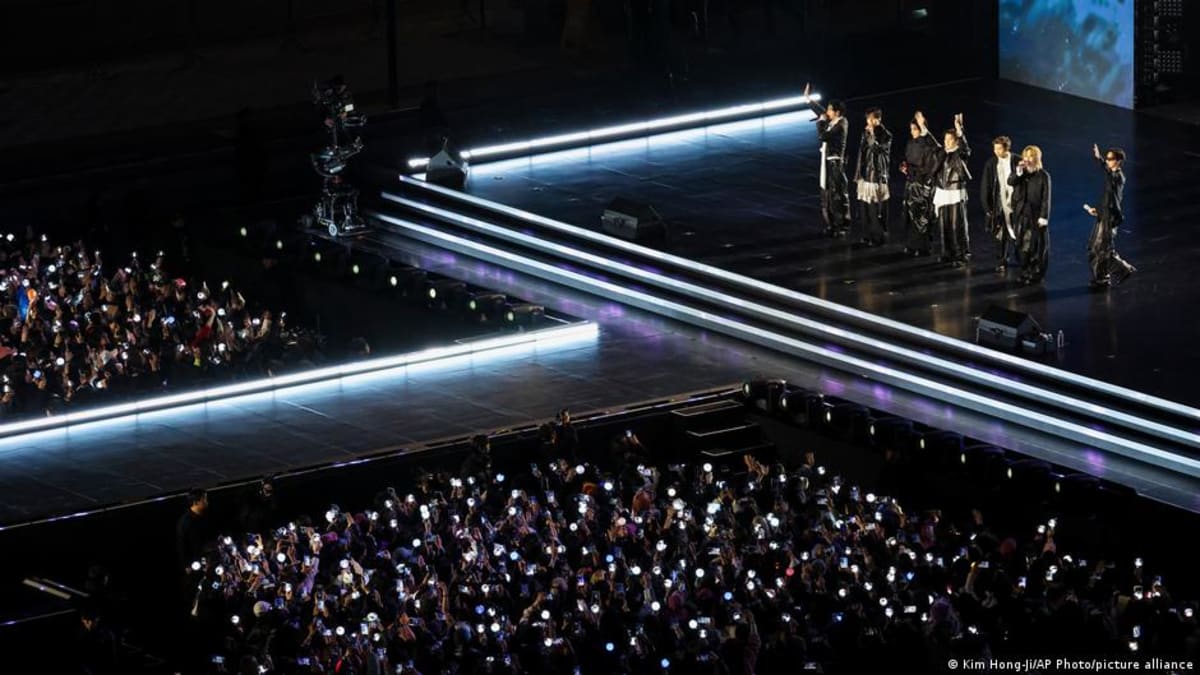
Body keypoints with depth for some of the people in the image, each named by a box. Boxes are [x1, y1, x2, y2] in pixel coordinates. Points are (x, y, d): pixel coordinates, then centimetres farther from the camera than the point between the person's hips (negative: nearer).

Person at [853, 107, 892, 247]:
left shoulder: (885, 135, -7)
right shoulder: (866, 133, 11)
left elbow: (878, 150, -20)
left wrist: (872, 135, -17)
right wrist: (858, 174, 17)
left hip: (877, 175, -6)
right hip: (865, 175, 6)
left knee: (876, 209, -7)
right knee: (864, 207, 7)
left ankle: (879, 237, 1)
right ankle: (868, 235, 17)